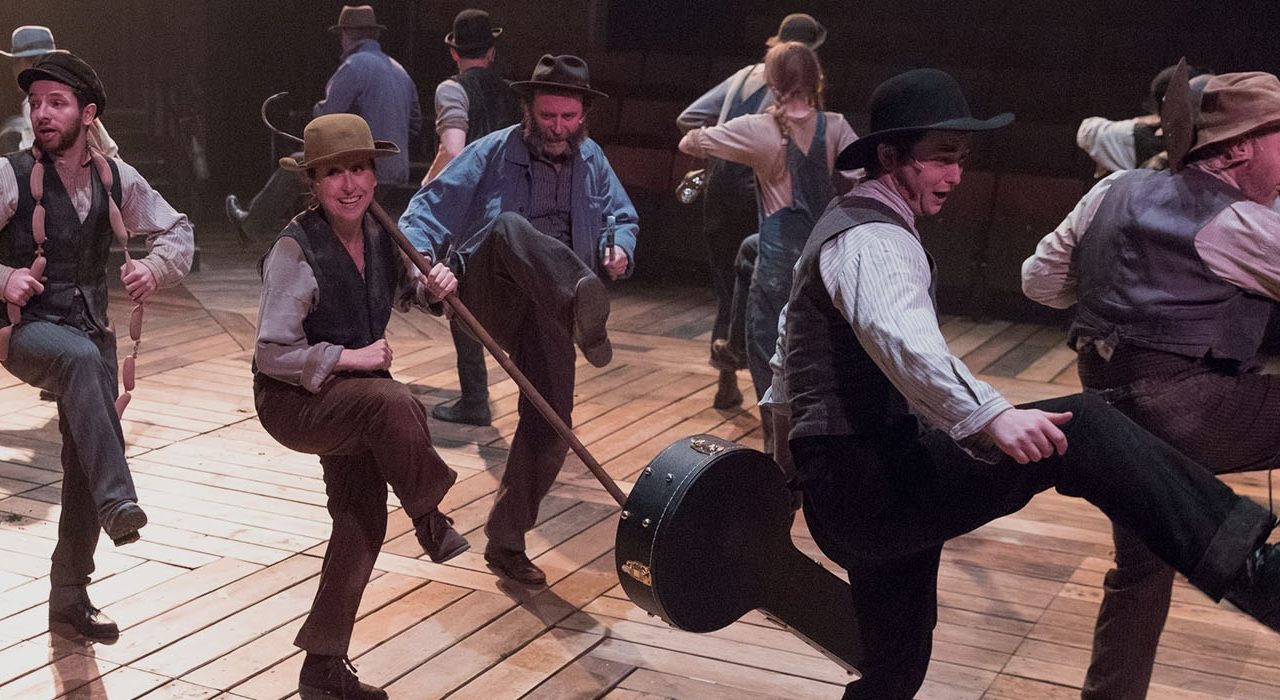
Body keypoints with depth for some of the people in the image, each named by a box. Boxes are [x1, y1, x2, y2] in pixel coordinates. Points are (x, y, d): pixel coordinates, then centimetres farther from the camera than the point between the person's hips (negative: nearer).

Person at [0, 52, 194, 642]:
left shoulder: (116, 178, 4)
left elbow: (177, 230, 14)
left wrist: (156, 267, -6)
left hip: (92, 330, 5)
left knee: (85, 470, 6)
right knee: (81, 357, -41)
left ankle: (68, 602, 22)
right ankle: (117, 502, -47)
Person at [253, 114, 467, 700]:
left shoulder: (378, 235, -2)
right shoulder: (295, 251, -23)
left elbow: (404, 289, 17)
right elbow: (274, 353, -24)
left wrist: (431, 285, -5)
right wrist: (351, 358, -23)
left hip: (349, 399, 8)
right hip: (291, 402, -8)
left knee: (362, 523, 11)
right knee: (392, 402, -36)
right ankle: (430, 520, -11)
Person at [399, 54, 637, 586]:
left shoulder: (592, 161, 11)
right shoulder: (494, 152, -3)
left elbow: (622, 217, 19)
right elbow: (432, 208, -8)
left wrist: (620, 248, -7)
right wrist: (420, 255, -29)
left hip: (544, 309, 4)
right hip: (490, 297, -4)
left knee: (549, 427, -2)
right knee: (509, 227, -37)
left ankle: (505, 542, 17)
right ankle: (583, 307, -67)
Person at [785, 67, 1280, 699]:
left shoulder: (852, 223, 20)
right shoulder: (873, 239, -14)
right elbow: (899, 338, -36)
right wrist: (990, 417, -51)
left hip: (858, 500, 11)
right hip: (869, 486, -11)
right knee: (1079, 427, -23)